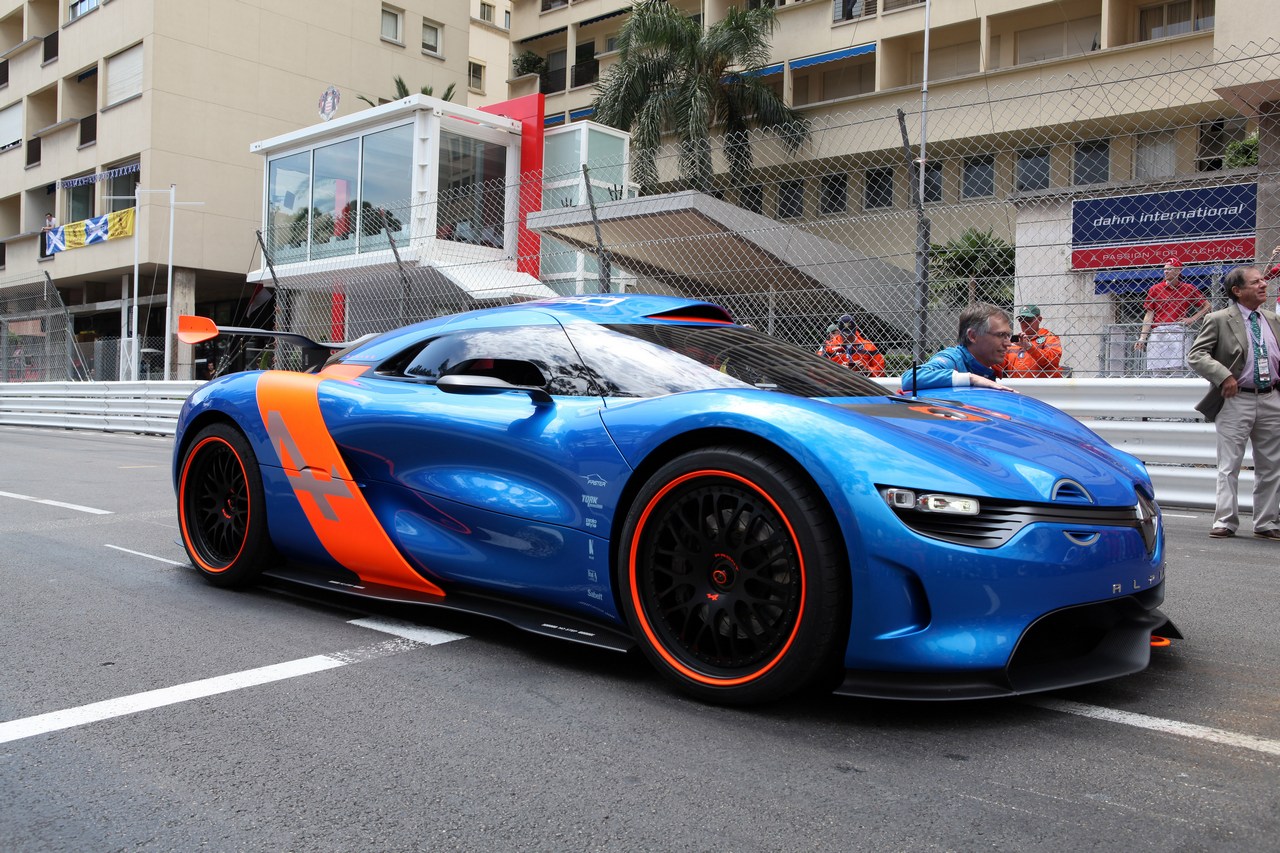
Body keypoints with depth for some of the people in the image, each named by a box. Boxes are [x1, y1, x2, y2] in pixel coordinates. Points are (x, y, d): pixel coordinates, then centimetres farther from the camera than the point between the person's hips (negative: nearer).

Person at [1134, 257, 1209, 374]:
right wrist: (1142, 338, -2)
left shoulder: (1188, 289, 10)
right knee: (1156, 371, -3)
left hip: (1177, 332, -1)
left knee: (1177, 369, -10)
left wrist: (1193, 319, 2)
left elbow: (1207, 306, 17)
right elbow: (1149, 315, 5)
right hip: (1157, 333, 1)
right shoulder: (1155, 289, 9)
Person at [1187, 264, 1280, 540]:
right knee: (1230, 466, -1)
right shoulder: (1219, 320, -6)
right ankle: (1225, 522, 5)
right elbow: (1195, 355, -12)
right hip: (1237, 401, -5)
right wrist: (1224, 376, -22)